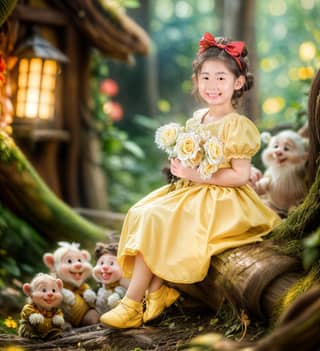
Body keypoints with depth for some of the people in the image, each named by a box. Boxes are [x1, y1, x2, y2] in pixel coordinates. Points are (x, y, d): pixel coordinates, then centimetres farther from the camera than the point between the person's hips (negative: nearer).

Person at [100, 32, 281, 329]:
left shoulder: (237, 126, -13)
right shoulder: (196, 119, 10)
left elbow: (240, 176, -19)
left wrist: (197, 175, -21)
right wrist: (179, 167, -2)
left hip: (218, 202, -9)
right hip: (190, 193, 9)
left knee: (155, 223, -21)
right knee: (140, 214, -9)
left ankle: (131, 305, -13)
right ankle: (159, 291, -8)